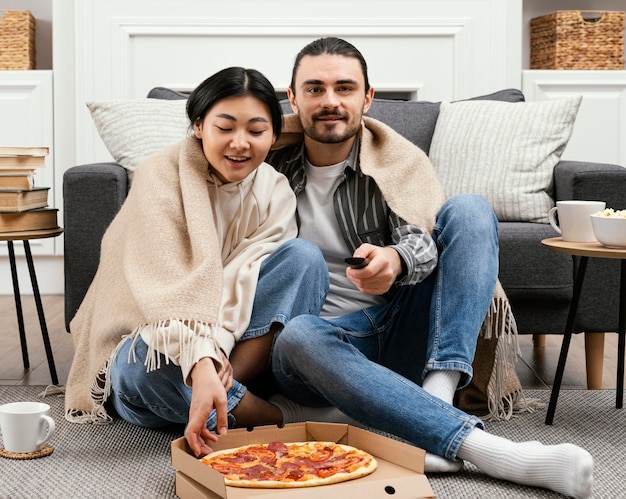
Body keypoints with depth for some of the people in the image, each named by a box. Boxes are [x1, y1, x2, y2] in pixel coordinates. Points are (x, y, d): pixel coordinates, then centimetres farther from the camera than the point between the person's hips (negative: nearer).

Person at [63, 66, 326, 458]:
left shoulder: (274, 192, 0)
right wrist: (201, 364, -45)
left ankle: (227, 390, -28)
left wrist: (219, 346, -33)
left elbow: (246, 276, -14)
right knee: (154, 364, -41)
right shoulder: (162, 176, -15)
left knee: (304, 256, -17)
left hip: (228, 345, 4)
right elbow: (169, 288, -29)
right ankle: (277, 418, -27)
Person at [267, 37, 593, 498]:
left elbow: (423, 239, -12)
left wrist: (395, 260, -37)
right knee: (296, 337, -39)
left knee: (468, 209, -17)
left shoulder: (399, 161, 7)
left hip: (403, 332, 1)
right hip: (332, 337, -1)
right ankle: (479, 446, -48)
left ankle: (437, 394, -32)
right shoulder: (272, 165, 7)